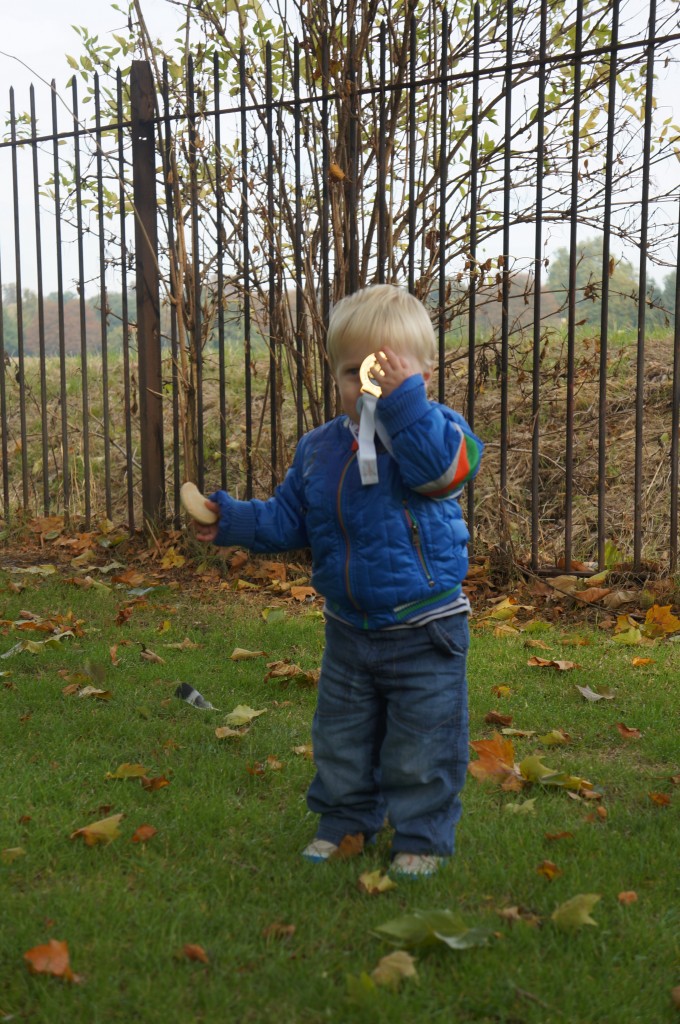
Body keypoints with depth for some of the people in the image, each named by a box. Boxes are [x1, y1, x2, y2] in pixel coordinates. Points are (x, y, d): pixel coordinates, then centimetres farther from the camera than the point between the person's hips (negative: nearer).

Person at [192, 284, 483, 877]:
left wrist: (404, 398, -41)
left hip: (424, 631, -5)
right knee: (341, 739, 19)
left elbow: (447, 464, -37)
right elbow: (289, 519, 11)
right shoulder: (320, 448, 3)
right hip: (349, 631, 5)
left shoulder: (435, 429, -13)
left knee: (421, 746, 6)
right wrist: (233, 521, -2)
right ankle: (345, 822, 38)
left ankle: (423, 838, 25)